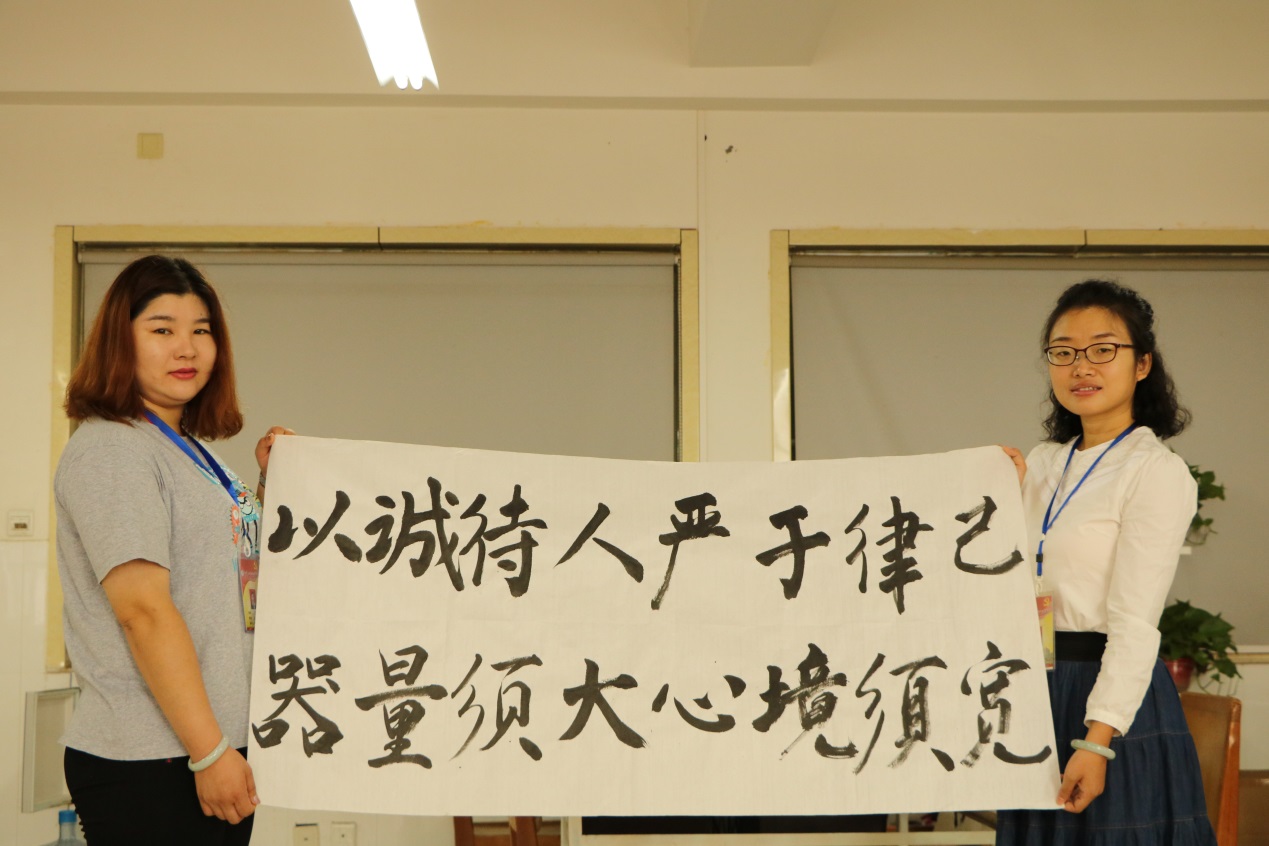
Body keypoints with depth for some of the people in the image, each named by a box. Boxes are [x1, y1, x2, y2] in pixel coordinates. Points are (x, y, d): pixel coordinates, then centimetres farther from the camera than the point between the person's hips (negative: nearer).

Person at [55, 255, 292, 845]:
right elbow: (144, 608, -20)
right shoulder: (110, 448, -11)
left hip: (221, 746, 9)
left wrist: (270, 486, 13)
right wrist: (209, 752, -22)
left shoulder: (189, 452, 15)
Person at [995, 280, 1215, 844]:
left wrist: (1097, 741, -25)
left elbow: (1134, 623, -19)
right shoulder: (1044, 463, 10)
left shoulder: (1158, 473, -12)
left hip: (1110, 694, -7)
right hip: (1035, 692, 7)